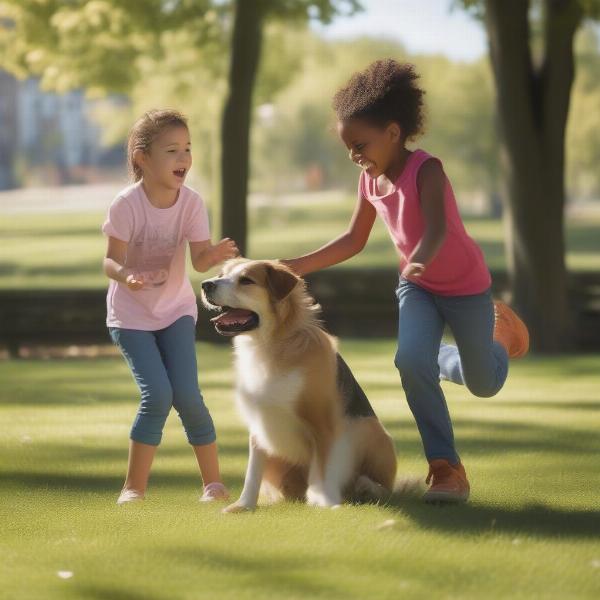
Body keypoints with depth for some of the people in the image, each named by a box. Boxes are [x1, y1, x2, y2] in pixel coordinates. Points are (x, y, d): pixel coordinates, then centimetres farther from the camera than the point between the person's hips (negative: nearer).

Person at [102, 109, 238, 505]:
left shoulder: (191, 202, -13)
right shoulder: (127, 204, -22)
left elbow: (199, 261, -15)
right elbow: (111, 260, -21)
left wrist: (216, 255, -38)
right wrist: (126, 275, -44)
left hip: (176, 309, 3)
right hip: (131, 314, -3)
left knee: (187, 395, -9)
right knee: (157, 395, -16)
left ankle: (213, 481, 7)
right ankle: (135, 486, -1)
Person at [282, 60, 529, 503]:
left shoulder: (425, 170, -28)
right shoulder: (370, 180, -7)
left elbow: (437, 228, -44)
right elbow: (354, 241, 4)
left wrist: (419, 260, -66)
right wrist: (298, 266, -5)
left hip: (465, 285, -5)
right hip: (418, 287, 5)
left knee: (483, 384, 9)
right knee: (411, 360, -22)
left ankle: (501, 331, 46)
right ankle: (446, 468, -12)